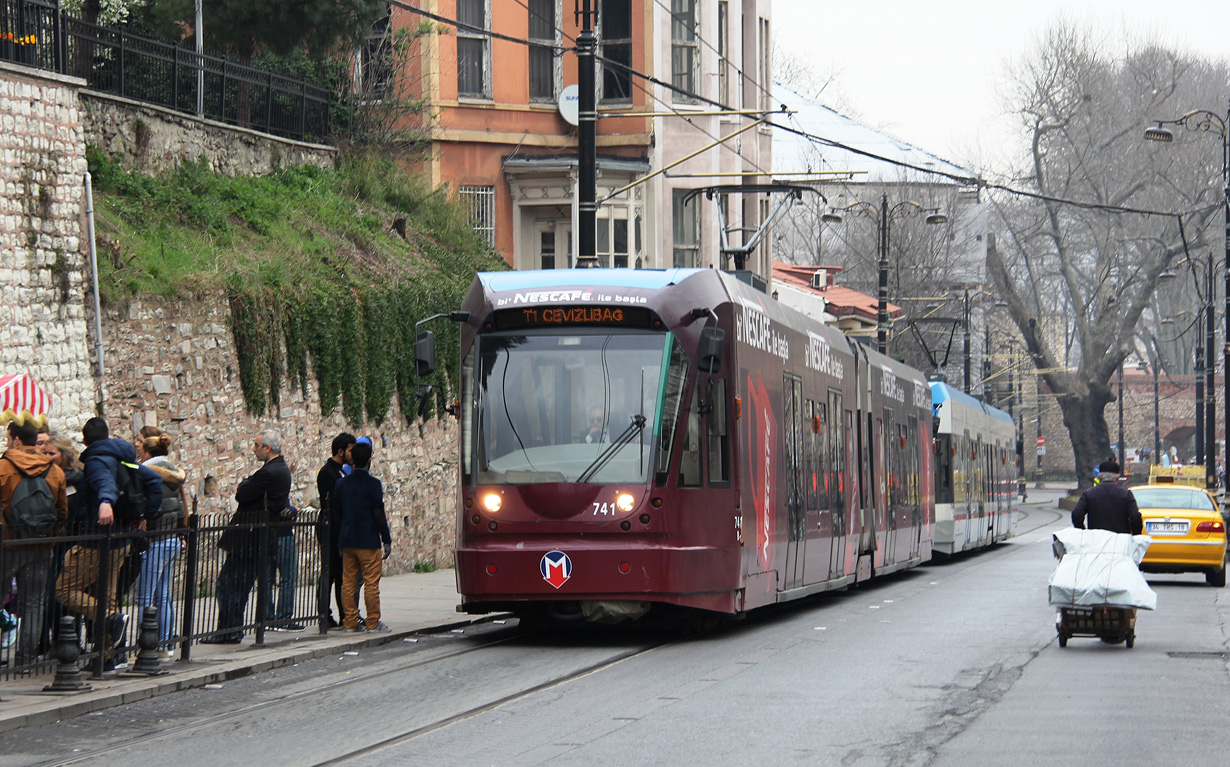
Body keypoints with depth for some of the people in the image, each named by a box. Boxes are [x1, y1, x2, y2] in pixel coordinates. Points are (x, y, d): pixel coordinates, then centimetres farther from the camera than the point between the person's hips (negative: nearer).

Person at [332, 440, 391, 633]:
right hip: (368, 541, -5)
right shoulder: (373, 484, -10)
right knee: (371, 582, -1)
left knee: (348, 582, 8)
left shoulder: (342, 483, 6)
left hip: (346, 540, 5)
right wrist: (386, 540, -5)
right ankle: (373, 622, 0)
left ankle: (350, 622, 10)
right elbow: (379, 514, -11)